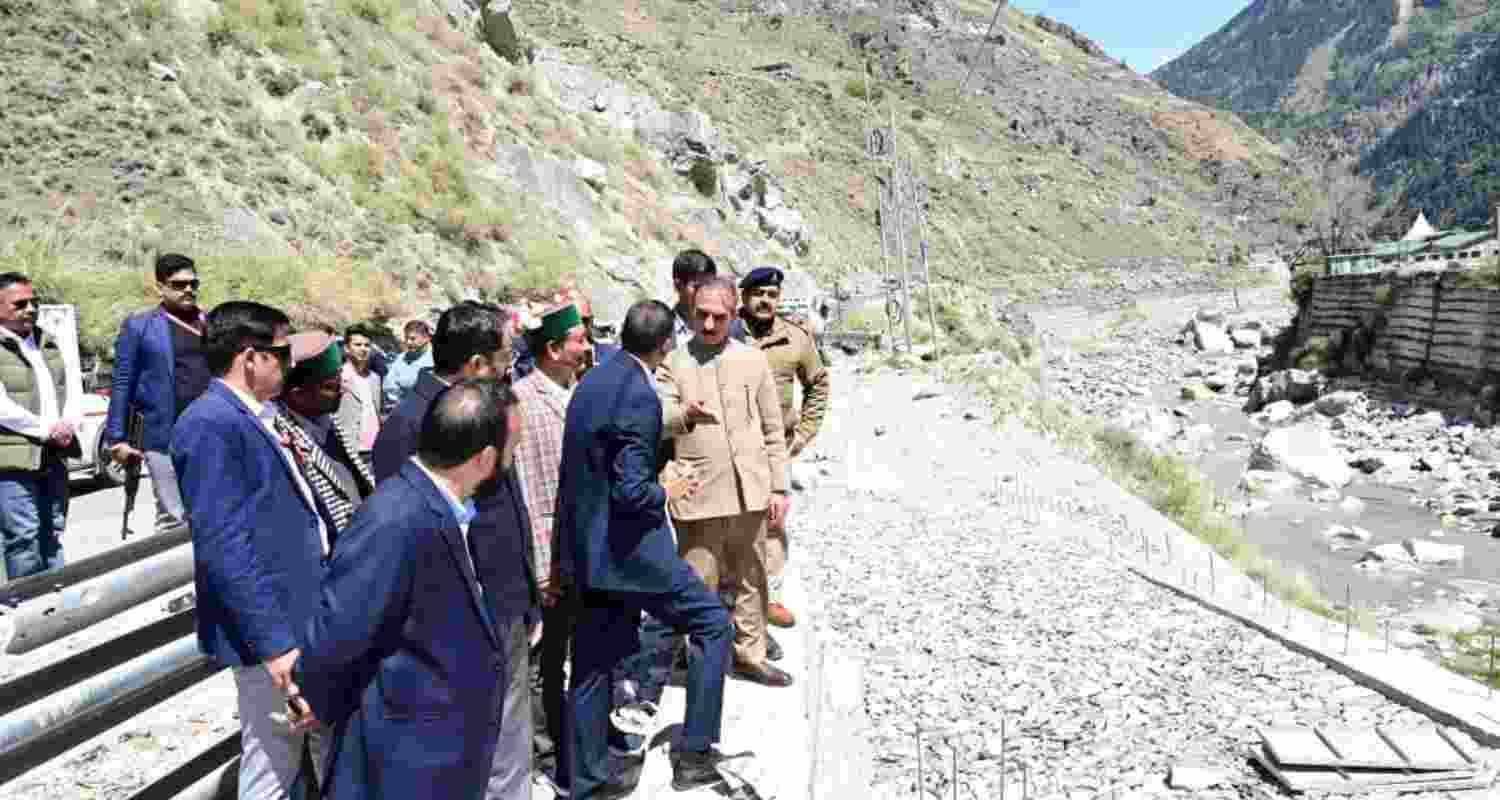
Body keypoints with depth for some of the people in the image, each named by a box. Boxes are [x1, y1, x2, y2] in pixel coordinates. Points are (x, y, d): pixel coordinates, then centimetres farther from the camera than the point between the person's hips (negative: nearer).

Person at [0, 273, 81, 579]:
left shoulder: (48, 346, 16)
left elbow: (68, 392, 15)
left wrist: (69, 424, -4)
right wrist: (48, 430, -14)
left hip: (54, 458, 7)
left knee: (52, 536, 13)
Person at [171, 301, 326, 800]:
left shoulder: (252, 416, 10)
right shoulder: (212, 424, -19)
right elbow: (223, 548, -24)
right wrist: (273, 640, -24)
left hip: (301, 614, 9)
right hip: (270, 626, -9)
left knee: (295, 750, 22)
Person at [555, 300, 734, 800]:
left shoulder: (590, 382, 8)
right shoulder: (639, 396, -19)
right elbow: (632, 491, -23)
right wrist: (667, 492, -4)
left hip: (585, 546, 9)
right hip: (628, 547, -8)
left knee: (593, 664, 15)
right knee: (713, 622, 8)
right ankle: (693, 751, 12)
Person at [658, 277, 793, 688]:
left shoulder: (753, 360, 7)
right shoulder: (672, 362, 2)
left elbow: (772, 429, 9)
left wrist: (779, 486, 5)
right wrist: (684, 414, -31)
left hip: (749, 491, 3)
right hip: (698, 493, -2)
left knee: (750, 579, 15)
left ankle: (751, 654, 30)